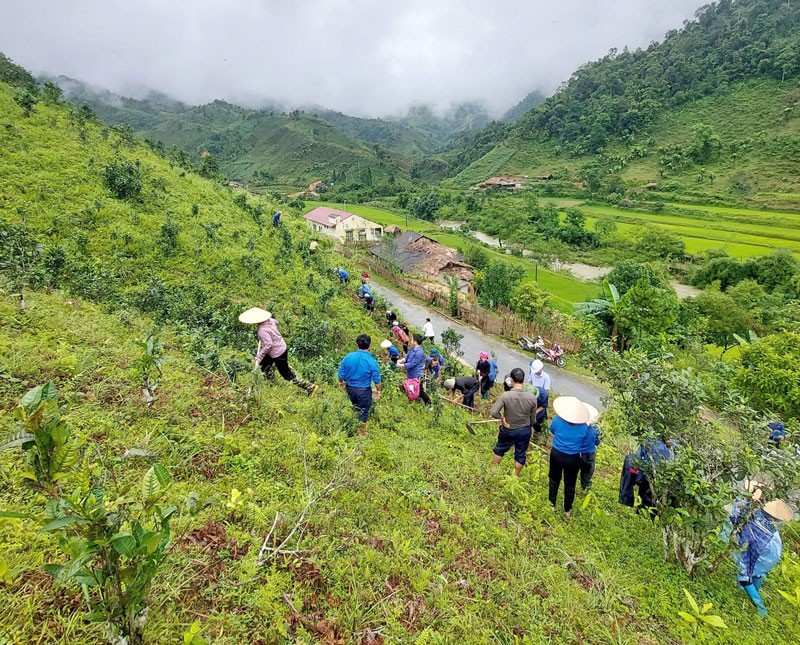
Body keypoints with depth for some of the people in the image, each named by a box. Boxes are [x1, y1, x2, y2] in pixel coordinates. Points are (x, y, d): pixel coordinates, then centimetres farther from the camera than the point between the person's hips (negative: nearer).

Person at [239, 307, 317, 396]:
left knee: (287, 375, 5)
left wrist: (259, 357, -20)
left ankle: (310, 386, 9)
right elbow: (276, 322, 18)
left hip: (278, 354, -9)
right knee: (263, 364, 26)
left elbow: (268, 345, -31)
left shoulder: (262, 330, -28)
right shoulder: (269, 320, -4)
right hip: (282, 347, 9)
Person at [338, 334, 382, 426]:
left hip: (350, 388, 4)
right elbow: (377, 380, -13)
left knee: (355, 408, 27)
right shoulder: (372, 361, -21)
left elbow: (341, 373, -4)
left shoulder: (348, 357, -13)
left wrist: (341, 382, 17)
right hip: (364, 390, -4)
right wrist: (378, 390, 6)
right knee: (363, 412, 14)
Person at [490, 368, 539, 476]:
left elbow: (493, 412, -28)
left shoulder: (505, 395, -28)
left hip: (508, 430, -2)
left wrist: (501, 418, -8)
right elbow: (533, 418, -6)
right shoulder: (532, 397, -18)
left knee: (499, 449, 24)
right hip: (525, 430, 2)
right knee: (520, 454, 21)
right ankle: (515, 476, 39)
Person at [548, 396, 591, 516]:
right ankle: (567, 510, 36)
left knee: (554, 479, 23)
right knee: (570, 484, 19)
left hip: (556, 454, 0)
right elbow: (583, 442, 0)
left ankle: (552, 504, 37)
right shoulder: (584, 427, -17)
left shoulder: (557, 420, -19)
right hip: (573, 458, 0)